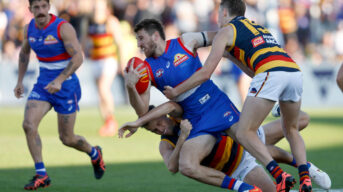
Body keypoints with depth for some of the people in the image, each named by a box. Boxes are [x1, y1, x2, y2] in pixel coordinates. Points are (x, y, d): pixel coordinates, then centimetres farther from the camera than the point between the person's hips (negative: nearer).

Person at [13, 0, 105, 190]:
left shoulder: (63, 28, -17)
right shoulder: (29, 28, 2)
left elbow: (77, 58, -21)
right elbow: (24, 53, 21)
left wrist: (59, 80, -31)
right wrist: (20, 81, 20)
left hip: (66, 84, -5)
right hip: (43, 83, 5)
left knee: (67, 138, 2)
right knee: (28, 125, -17)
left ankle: (94, 154, 36)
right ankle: (41, 175, -8)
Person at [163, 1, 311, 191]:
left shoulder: (226, 30, 18)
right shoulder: (259, 27, 37)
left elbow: (205, 73, 13)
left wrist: (175, 91, 23)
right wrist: (232, 57, 46)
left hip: (271, 73, -6)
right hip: (295, 70, 6)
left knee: (244, 133, 2)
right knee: (291, 130, 25)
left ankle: (280, 176, -14)